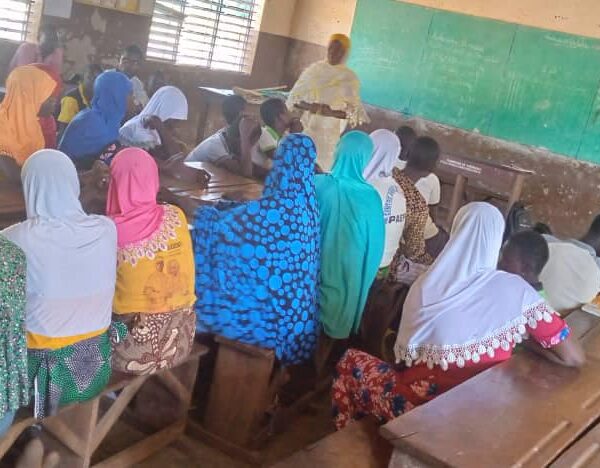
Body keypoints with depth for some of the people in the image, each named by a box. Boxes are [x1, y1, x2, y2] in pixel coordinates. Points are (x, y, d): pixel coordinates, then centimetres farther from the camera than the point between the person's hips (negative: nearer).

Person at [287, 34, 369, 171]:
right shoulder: (314, 69, 2)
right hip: (307, 129, 2)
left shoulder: (349, 77, -3)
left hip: (331, 134, -2)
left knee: (323, 169, -2)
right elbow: (294, 97, 1)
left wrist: (332, 113, -23)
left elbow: (354, 110, -7)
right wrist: (309, 107, -18)